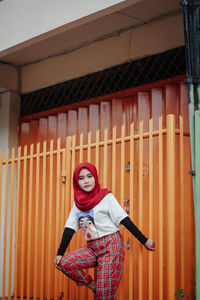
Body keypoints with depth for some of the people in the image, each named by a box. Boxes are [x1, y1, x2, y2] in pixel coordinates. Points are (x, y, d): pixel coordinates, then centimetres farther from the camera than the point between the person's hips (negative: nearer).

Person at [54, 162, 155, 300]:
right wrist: (60, 253, 4)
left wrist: (144, 240, -9)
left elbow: (124, 220, -7)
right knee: (63, 263, -14)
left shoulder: (106, 197, -5)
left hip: (111, 246, -6)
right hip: (92, 248, 6)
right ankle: (93, 286, 1)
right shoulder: (78, 203, 9)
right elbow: (70, 228, 10)